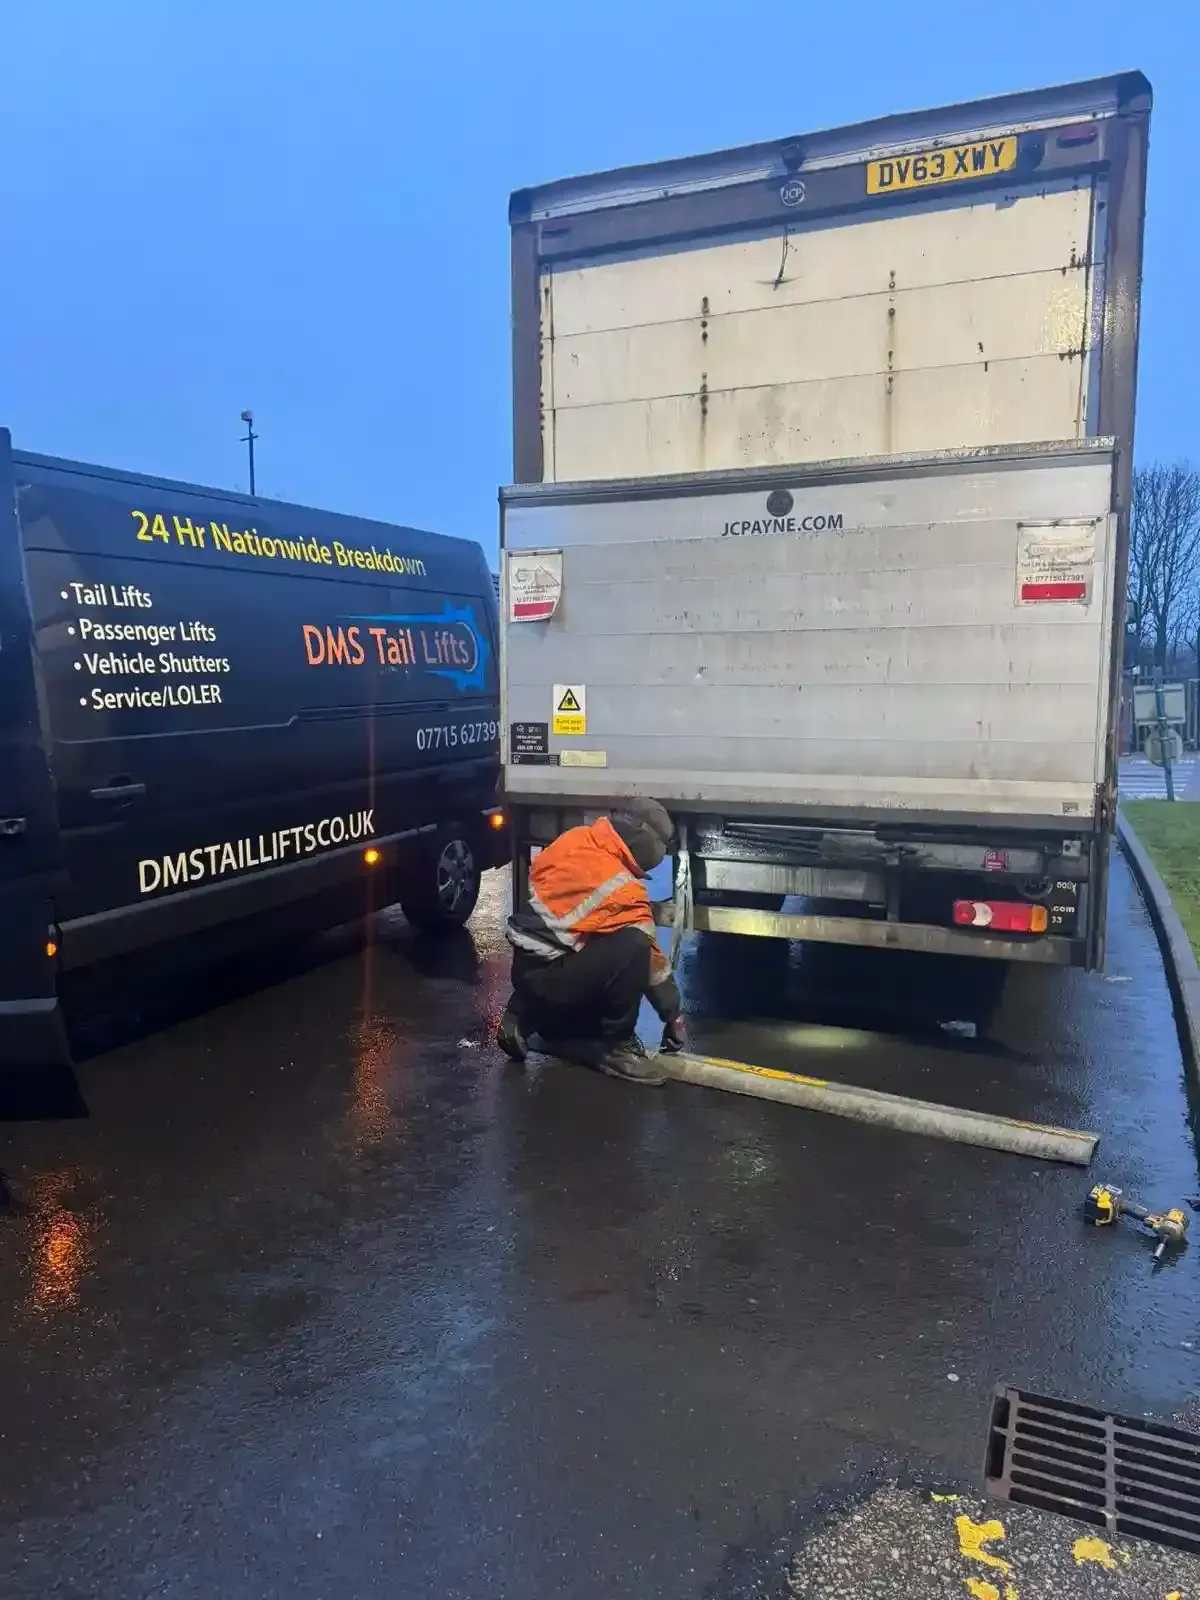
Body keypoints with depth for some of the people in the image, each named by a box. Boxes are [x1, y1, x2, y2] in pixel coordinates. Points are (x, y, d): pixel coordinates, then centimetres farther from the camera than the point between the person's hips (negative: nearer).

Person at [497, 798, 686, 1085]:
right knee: (632, 947, -23)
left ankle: (524, 1018, 15)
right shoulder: (624, 891, -19)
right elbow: (652, 958, -10)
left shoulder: (572, 839, 0)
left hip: (525, 969, 9)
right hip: (546, 978, -9)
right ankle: (615, 1046, -11)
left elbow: (536, 880, 17)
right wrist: (673, 1017, 3)